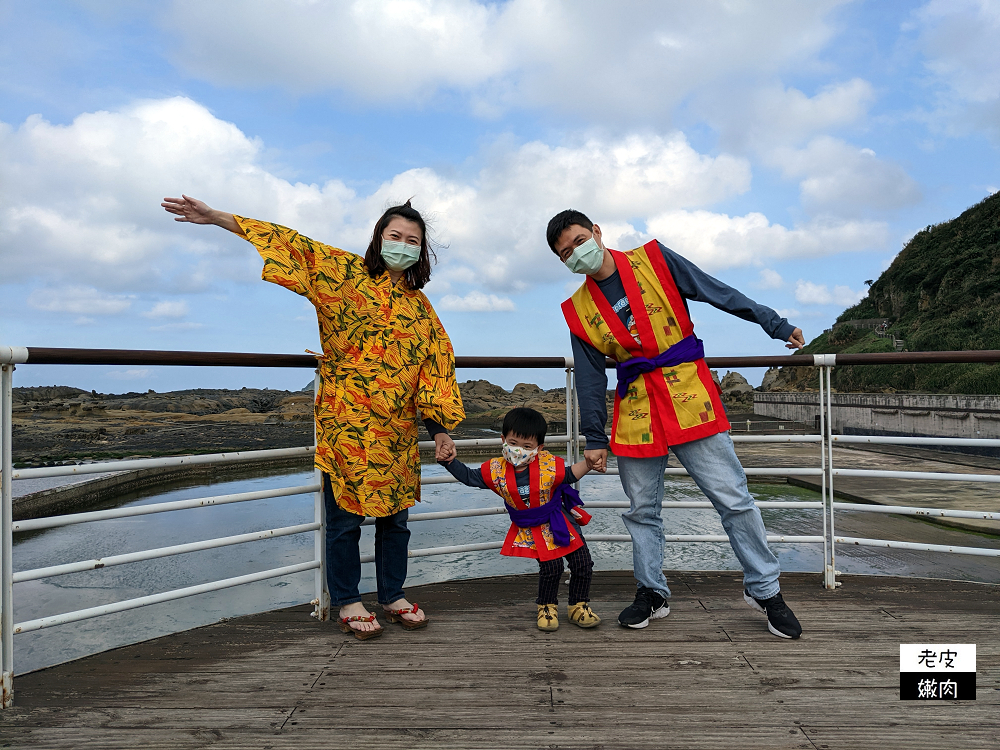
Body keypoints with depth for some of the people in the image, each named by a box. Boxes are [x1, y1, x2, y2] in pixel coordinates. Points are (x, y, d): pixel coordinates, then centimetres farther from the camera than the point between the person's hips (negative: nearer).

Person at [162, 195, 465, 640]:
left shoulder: (420, 307, 13)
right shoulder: (344, 274, 1)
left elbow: (436, 366, 12)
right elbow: (293, 248, -7)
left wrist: (439, 426, 7)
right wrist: (217, 218, -13)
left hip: (396, 430, 4)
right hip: (345, 423, -4)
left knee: (394, 515, 12)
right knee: (345, 516, 4)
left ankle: (392, 596, 29)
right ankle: (347, 603, 21)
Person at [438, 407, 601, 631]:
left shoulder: (549, 466, -19)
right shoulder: (496, 470, -16)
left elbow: (570, 474, -4)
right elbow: (470, 477, -4)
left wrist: (589, 463, -20)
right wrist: (450, 462, -16)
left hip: (559, 523, 1)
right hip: (530, 529, -1)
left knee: (582, 563, 1)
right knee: (550, 567, -10)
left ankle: (579, 606, 25)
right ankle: (547, 607, 19)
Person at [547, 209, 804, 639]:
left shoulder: (653, 260, 0)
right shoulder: (579, 310, 6)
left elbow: (721, 294, 4)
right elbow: (590, 379, 8)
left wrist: (776, 325, 5)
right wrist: (594, 439, 6)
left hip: (690, 398, -3)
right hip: (635, 414, 3)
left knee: (733, 499, -2)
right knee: (642, 511, 9)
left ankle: (765, 590, 14)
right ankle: (652, 594, 27)